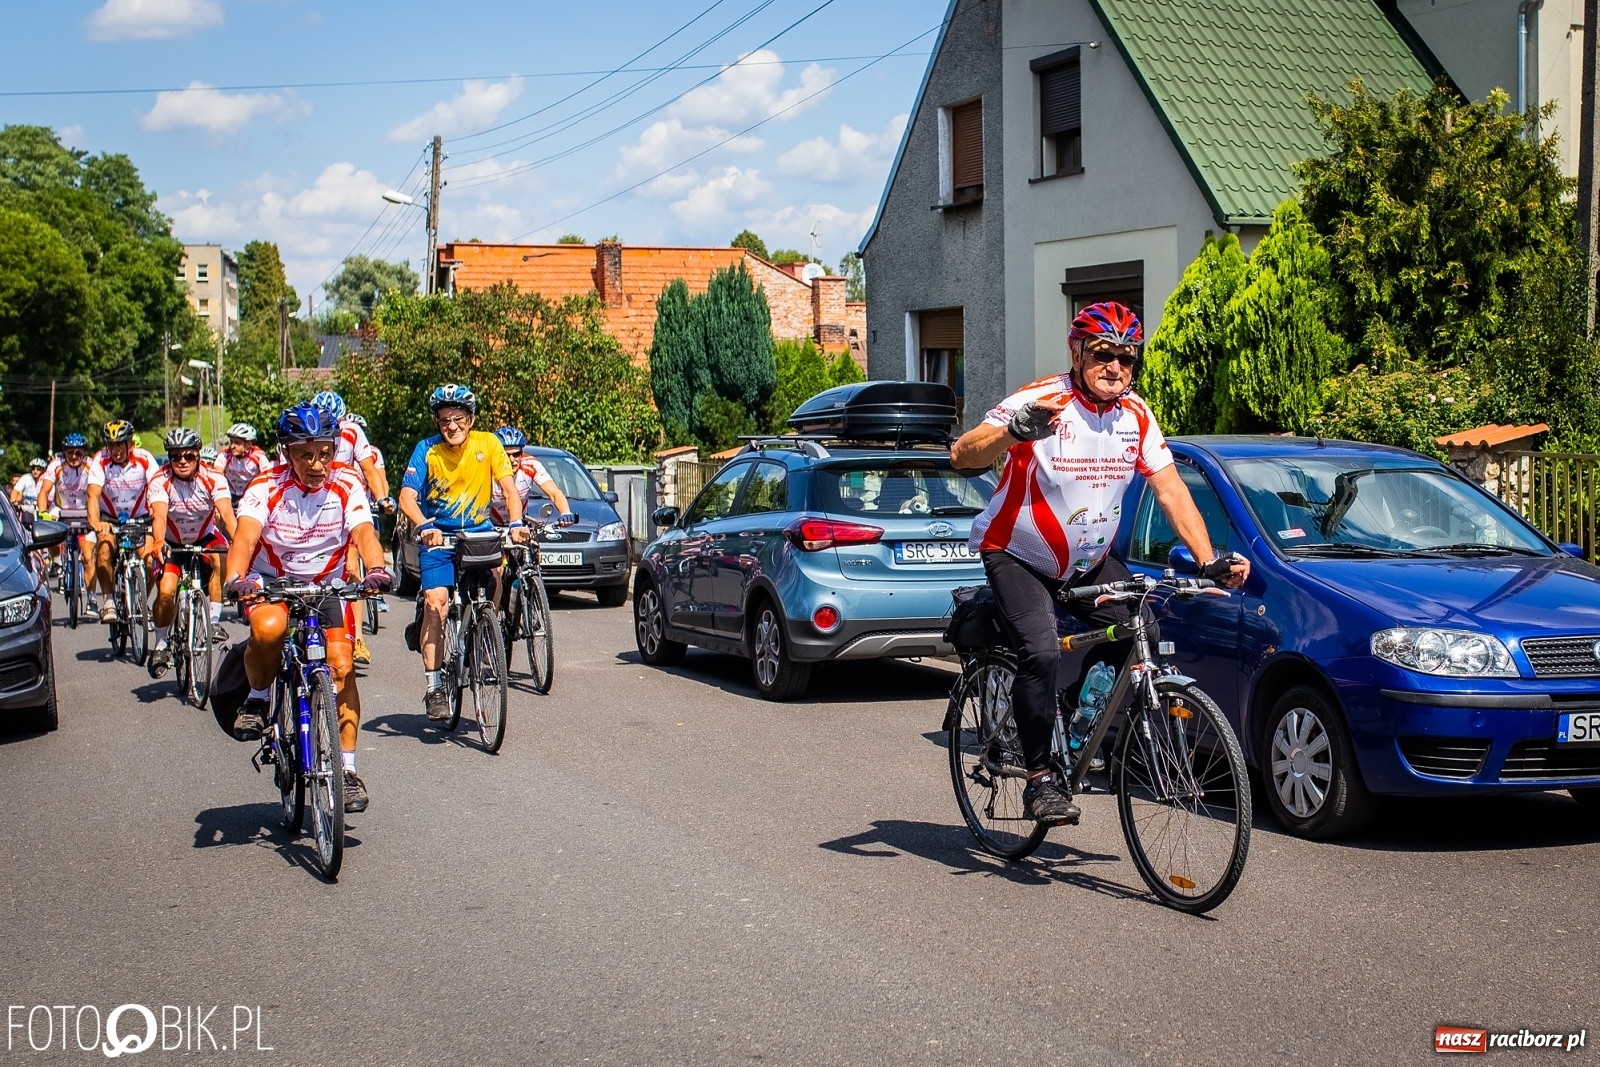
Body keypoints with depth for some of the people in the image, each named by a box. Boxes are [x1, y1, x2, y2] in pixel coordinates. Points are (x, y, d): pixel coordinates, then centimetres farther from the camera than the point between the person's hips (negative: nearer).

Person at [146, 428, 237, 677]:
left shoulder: (213, 478, -21)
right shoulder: (160, 481, -22)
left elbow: (226, 513, -34)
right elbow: (159, 516, -38)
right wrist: (159, 542, -59)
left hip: (206, 539, 0)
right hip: (173, 543, 0)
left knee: (221, 560, -33)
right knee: (166, 591, -21)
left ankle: (214, 621, -20)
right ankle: (161, 645, 2)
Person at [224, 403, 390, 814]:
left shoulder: (346, 486, -12)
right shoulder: (267, 487, -16)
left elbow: (364, 533, -27)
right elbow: (245, 535, -31)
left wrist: (376, 570, -50)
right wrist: (236, 578, -52)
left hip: (326, 586, 2)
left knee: (342, 667, -13)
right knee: (268, 627, -35)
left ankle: (347, 769, -2)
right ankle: (257, 698, -5)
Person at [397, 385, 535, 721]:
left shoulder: (488, 444, -7)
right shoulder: (427, 450, -10)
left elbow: (509, 488, -11)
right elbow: (407, 497, -18)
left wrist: (515, 523, -28)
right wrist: (425, 527, -36)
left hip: (478, 531, 2)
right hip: (437, 535, -2)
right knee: (436, 601, -18)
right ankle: (434, 687, -11)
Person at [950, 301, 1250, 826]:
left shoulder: (1136, 416, -6)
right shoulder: (1040, 403, -23)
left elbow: (1170, 490, -3)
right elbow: (962, 455, -34)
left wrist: (1210, 561, -13)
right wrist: (1014, 430, -55)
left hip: (1091, 563, 6)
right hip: (1018, 556, -6)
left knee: (1142, 640, -9)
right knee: (1042, 652, -25)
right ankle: (1040, 779, -11)